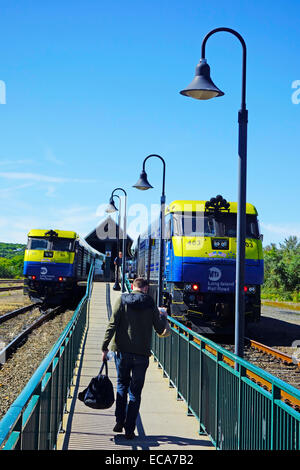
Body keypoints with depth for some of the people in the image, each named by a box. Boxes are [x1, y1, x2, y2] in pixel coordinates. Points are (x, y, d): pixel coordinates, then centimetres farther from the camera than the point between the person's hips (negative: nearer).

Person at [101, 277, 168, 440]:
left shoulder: (122, 300, 1)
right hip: (142, 353, -1)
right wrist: (164, 317, 26)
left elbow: (112, 325, -6)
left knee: (122, 385, 20)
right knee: (135, 392, 5)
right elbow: (160, 329, 6)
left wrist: (105, 347, -3)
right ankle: (129, 429, 3)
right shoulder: (150, 304, 1)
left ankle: (119, 421, 12)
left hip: (122, 351, 1)